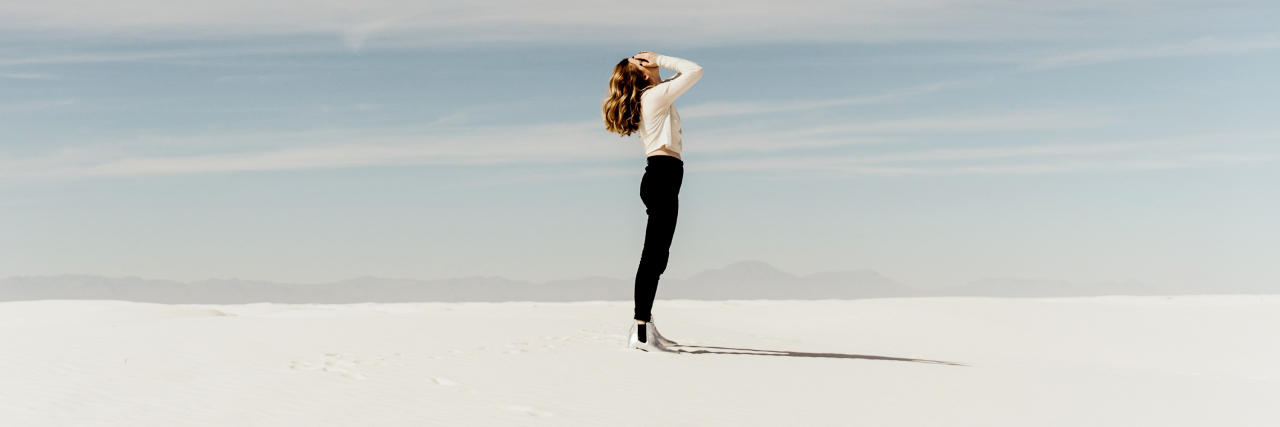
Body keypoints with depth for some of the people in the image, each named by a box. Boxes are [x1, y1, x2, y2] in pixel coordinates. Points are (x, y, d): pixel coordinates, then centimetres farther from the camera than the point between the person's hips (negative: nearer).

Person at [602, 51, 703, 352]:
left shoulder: (644, 99, 20)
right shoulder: (656, 94, -6)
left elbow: (684, 74, 34)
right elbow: (695, 71, -8)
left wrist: (659, 64, 21)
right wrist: (660, 60, 0)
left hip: (659, 177, 10)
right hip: (664, 173, -10)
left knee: (657, 256, 12)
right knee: (654, 255, -13)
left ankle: (646, 326, 16)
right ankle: (641, 331, -16)